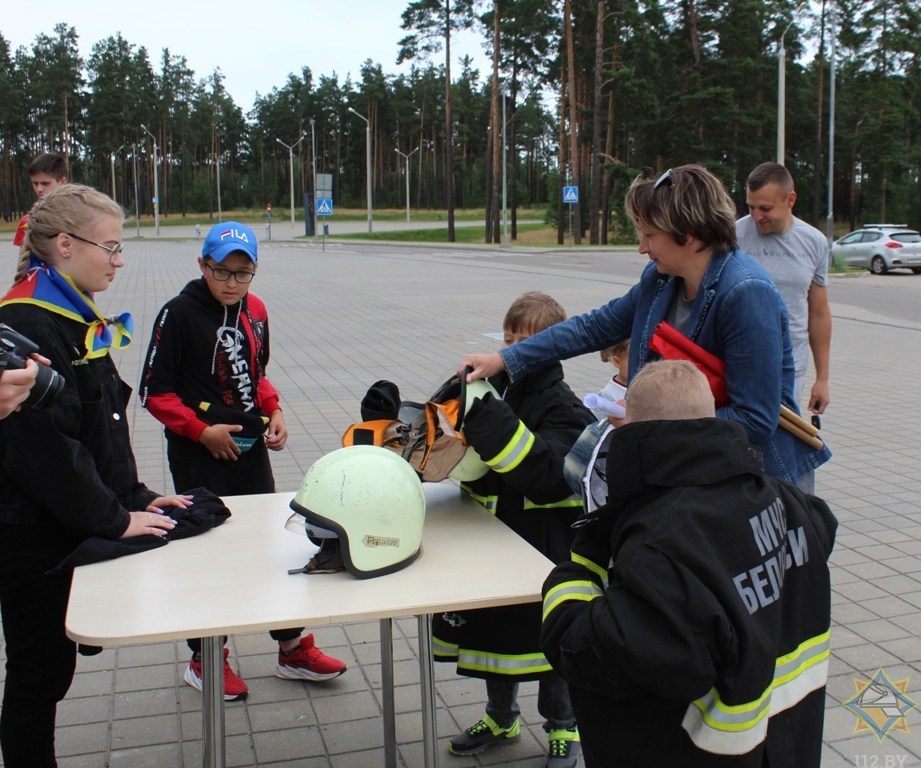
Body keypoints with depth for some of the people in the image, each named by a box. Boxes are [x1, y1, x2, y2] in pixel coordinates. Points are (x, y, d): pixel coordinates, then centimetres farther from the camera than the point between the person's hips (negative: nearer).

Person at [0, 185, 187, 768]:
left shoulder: (78, 317, 11)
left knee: (51, 667, 17)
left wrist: (136, 496, 8)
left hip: (70, 528, 9)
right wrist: (115, 518, -17)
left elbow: (105, 425, 16)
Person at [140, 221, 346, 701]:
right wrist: (201, 430, -17)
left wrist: (274, 412, 3)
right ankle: (205, 660, 21)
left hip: (251, 447, 6)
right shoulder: (179, 313, -11)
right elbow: (155, 392, -11)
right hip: (199, 456, -6)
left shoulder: (255, 311, 7)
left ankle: (293, 648, 23)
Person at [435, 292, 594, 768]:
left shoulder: (562, 408, -15)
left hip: (545, 549, -6)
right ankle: (501, 719, 42)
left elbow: (545, 470, -33)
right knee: (492, 631, 19)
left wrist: (489, 419, -39)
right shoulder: (497, 391, 3)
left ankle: (564, 729, 32)